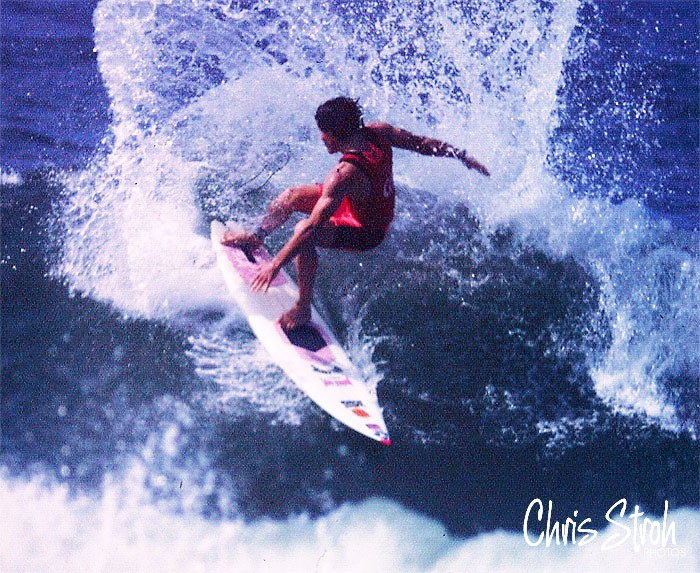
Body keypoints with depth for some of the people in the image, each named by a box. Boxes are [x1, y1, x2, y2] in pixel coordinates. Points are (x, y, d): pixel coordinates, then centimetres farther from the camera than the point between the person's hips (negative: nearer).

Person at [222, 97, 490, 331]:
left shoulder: (345, 175, -40)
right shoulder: (377, 133, -20)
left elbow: (313, 226, -39)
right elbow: (425, 143, -6)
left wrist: (277, 263, -34)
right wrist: (463, 157, 10)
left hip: (367, 230, -9)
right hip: (379, 203, 9)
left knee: (305, 230, -31)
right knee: (292, 195, 12)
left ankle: (303, 308, -16)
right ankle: (257, 237, 41)